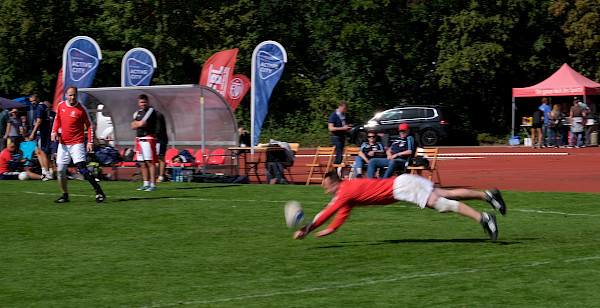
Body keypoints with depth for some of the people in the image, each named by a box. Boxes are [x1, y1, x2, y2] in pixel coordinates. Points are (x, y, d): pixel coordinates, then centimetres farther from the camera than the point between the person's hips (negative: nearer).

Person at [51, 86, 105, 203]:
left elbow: (89, 125, -1)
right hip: (63, 143, 5)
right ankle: (65, 195, 21)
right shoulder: (60, 106, 5)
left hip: (77, 143, -5)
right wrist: (54, 132, 4)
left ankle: (99, 192, -18)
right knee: (60, 170, 5)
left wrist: (90, 142, -9)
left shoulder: (81, 109, -7)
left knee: (82, 169, -18)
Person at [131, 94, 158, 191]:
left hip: (148, 138, -8)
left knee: (150, 162, -11)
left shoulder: (151, 111, -6)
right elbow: (133, 126, 12)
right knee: (142, 163, 10)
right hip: (139, 139, 8)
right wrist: (139, 124, -6)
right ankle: (146, 184, 17)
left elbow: (142, 123, -15)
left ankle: (153, 185, -13)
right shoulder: (138, 113, 19)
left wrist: (136, 123, 5)